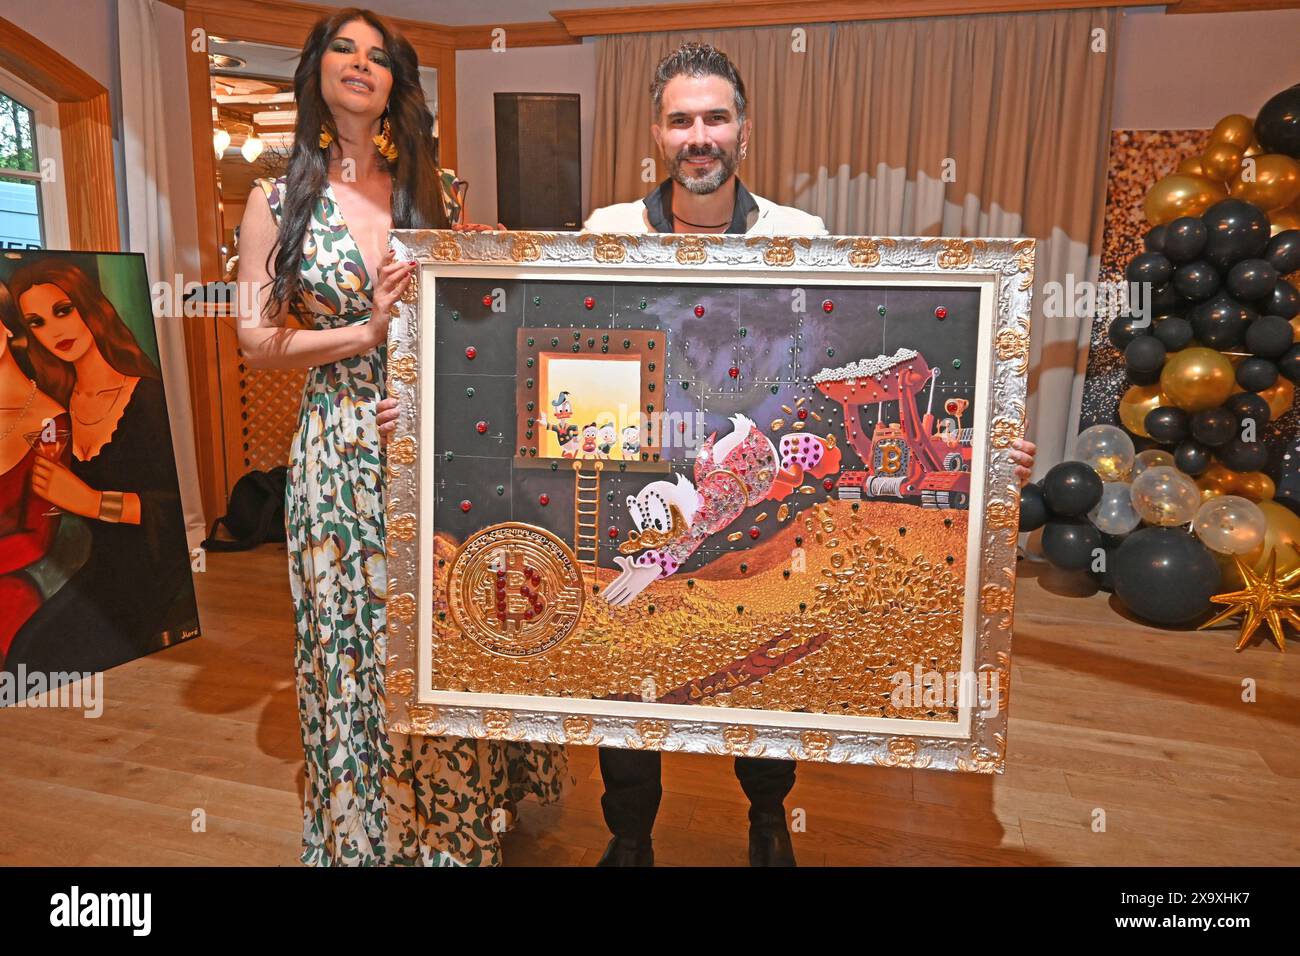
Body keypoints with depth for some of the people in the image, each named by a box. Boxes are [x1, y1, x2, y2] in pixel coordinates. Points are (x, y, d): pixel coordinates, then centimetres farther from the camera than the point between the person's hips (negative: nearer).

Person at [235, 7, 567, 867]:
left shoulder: (427, 192, 9)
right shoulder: (279, 200, 3)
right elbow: (258, 342, -2)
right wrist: (368, 333, -14)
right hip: (342, 454, -1)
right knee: (358, 642, 7)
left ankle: (453, 821, 31)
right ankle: (368, 829, 29)